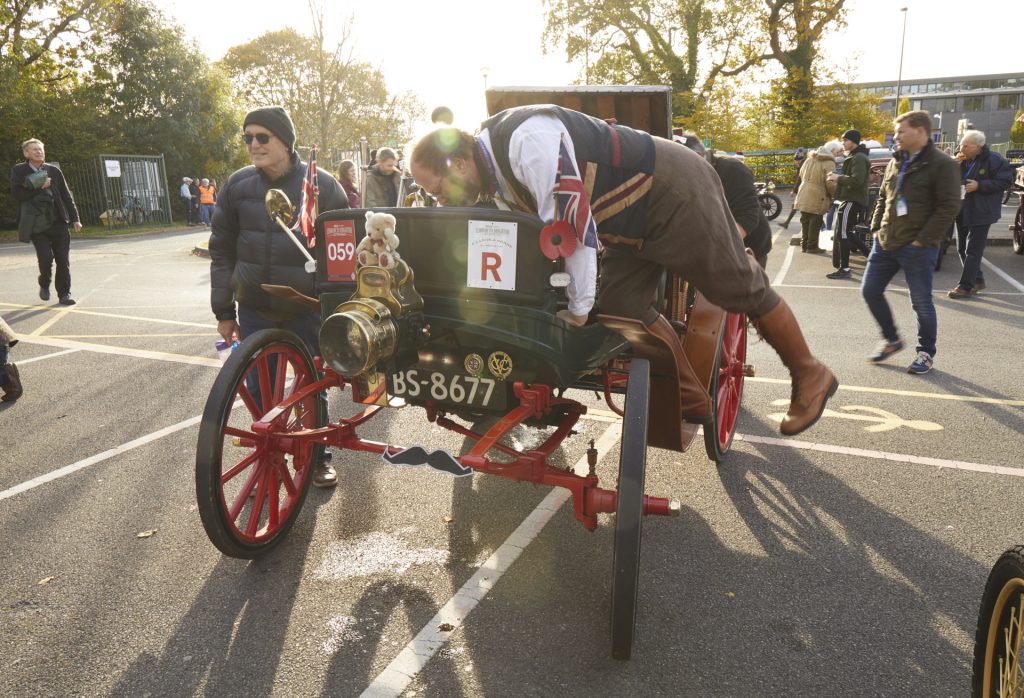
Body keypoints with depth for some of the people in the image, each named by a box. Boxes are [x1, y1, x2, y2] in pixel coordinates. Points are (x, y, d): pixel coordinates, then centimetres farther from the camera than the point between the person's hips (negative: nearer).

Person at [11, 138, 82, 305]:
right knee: (46, 257, -11)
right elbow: (17, 194, -7)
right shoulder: (19, 171, 3)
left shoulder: (54, 170, 9)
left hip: (58, 221, 2)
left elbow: (66, 195, 10)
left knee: (63, 259, -2)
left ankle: (64, 294, 8)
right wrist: (39, 187, -12)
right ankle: (44, 285, 18)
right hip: (36, 223, -2)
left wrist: (75, 218, 6)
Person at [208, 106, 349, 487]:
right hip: (254, 309, 2)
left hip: (307, 308, -2)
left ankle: (317, 457, 27)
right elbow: (222, 250, 7)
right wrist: (224, 311, 6)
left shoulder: (321, 184, -5)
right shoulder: (237, 185, 2)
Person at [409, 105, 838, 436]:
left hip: (676, 192, -9)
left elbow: (573, 225, -34)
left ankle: (809, 375, 23)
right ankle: (691, 397, 12)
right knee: (621, 306, 0)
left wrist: (577, 309, -26)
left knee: (741, 288, 3)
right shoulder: (494, 178, 1)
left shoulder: (525, 138, -31)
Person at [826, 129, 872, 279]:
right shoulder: (853, 157, 20)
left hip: (853, 201, -11)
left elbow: (857, 181, -25)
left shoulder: (859, 158, -13)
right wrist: (838, 178, 10)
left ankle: (844, 269, -6)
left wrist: (838, 178, -16)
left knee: (843, 234, -9)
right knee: (846, 233, 16)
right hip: (850, 199, 11)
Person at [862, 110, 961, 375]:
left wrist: (923, 240, -18)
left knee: (921, 303, 2)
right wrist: (876, 228, 9)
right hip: (885, 243, 7)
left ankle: (926, 353, 20)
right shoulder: (896, 162, 11)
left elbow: (949, 207, -15)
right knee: (870, 291, 9)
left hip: (917, 247, -7)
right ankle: (891, 340, 27)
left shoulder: (942, 164, -11)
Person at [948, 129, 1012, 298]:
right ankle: (977, 280, 26)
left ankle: (965, 286, -5)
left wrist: (979, 185, -20)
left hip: (981, 212, -7)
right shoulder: (963, 160, 7)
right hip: (963, 210, 7)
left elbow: (1006, 181, -12)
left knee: (973, 250, -7)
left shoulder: (994, 160, -11)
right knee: (962, 248, 12)